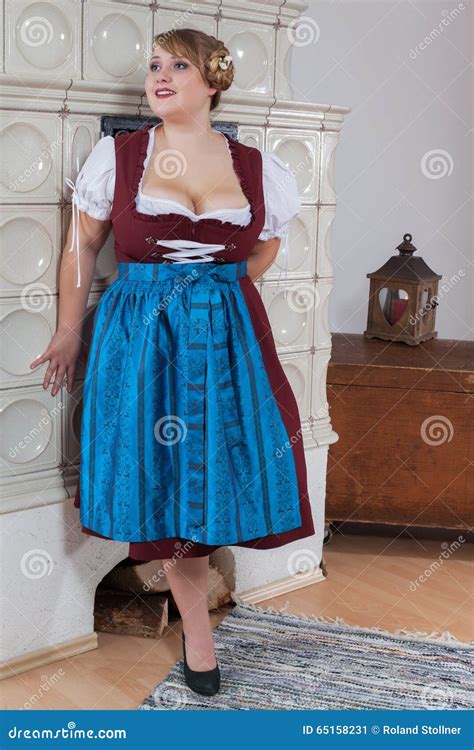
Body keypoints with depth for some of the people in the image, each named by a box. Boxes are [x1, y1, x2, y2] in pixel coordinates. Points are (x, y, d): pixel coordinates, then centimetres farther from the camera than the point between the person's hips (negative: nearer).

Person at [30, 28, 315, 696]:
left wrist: (219, 293, 11)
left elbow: (266, 243, 19)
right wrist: (70, 332, 7)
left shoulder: (257, 167, 1)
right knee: (167, 478, 4)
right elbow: (82, 246, 5)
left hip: (228, 336, 2)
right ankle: (197, 630, 20)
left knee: (216, 469, 4)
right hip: (140, 336, -1)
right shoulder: (117, 155, -2)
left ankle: (186, 568, 36)